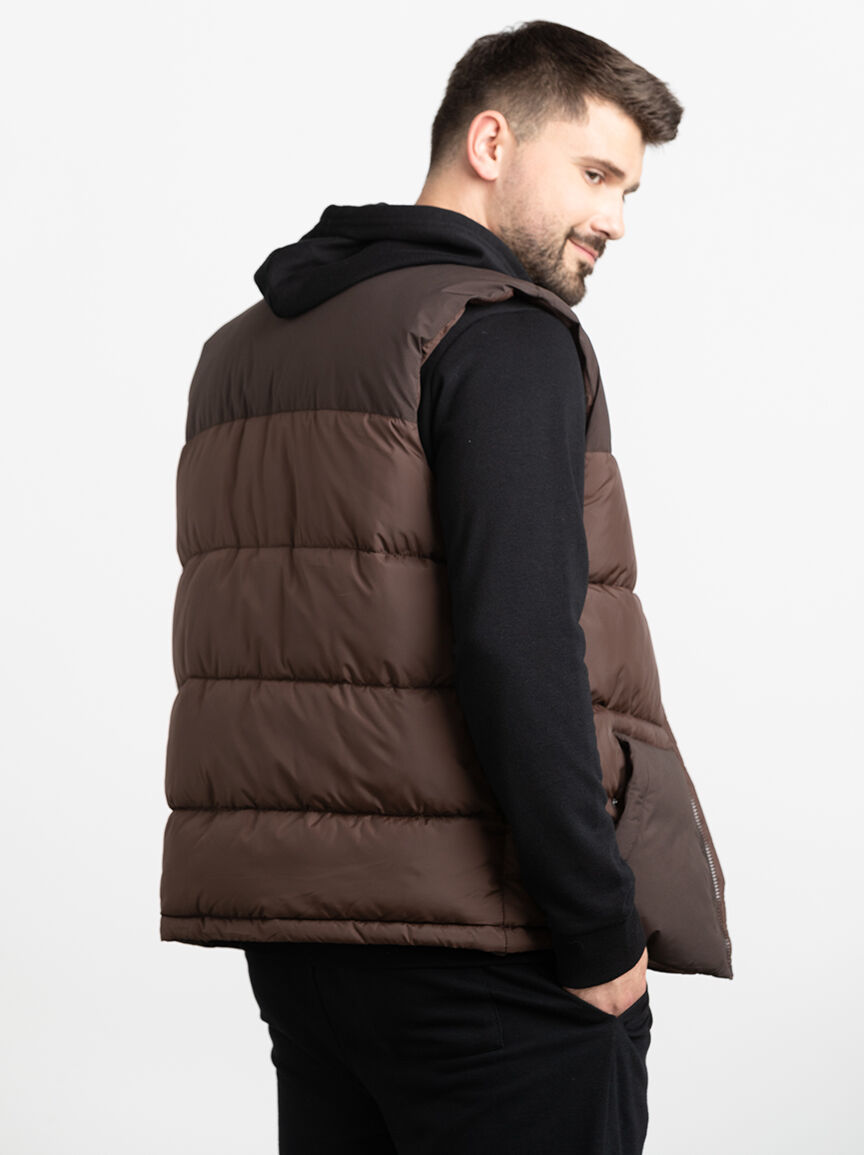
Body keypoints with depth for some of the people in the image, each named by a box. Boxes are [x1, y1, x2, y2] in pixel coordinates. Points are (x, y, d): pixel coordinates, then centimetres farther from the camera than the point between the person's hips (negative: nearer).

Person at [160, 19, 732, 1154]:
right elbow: (515, 644, -21)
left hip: (281, 914, 8)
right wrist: (604, 930, -15)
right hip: (472, 933, -8)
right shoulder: (505, 329, -10)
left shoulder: (241, 346, 16)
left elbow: (256, 649, 14)